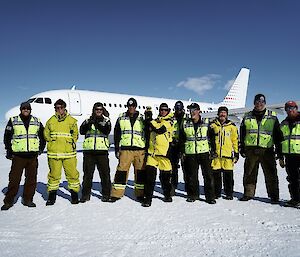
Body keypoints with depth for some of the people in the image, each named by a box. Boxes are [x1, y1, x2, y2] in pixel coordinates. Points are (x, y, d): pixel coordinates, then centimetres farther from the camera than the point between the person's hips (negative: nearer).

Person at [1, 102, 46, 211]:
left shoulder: (37, 122, 8)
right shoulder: (13, 121, 3)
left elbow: (42, 136, 18)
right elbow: (7, 137, 7)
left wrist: (41, 148, 10)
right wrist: (9, 151, 2)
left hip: (33, 156, 2)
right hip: (18, 156, -2)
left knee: (31, 179, 6)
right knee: (14, 179, 0)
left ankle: (27, 199, 18)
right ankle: (8, 201, 13)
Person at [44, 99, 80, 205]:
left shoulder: (72, 121, 6)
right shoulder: (50, 121, 10)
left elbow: (75, 135, 11)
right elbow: (46, 135, 16)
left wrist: (71, 142, 0)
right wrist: (53, 142, 6)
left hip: (69, 153, -1)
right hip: (54, 153, 1)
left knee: (72, 173, 1)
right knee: (54, 174, 7)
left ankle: (74, 193, 16)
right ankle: (52, 195, 21)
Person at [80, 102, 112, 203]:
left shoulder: (106, 121, 11)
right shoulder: (88, 121, 13)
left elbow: (107, 131, -9)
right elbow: (82, 131, -4)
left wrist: (98, 123, -23)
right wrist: (88, 123, -22)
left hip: (102, 150, -1)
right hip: (89, 150, 1)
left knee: (105, 173, 2)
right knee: (87, 173, 6)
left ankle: (106, 194, 13)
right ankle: (86, 194, 17)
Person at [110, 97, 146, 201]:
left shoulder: (142, 119, 10)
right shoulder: (121, 118, 10)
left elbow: (147, 134, 13)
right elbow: (116, 135, 11)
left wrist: (147, 149, 7)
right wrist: (117, 149, 5)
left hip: (140, 149, 1)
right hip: (125, 149, 0)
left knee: (140, 171, 4)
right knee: (121, 170, -2)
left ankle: (140, 193, 16)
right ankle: (116, 193, 7)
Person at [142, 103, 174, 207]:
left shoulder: (169, 121, 0)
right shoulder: (156, 120, 19)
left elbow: (161, 129, -16)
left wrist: (152, 125, -4)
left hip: (164, 152, -4)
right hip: (152, 151, 4)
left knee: (165, 175, 6)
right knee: (149, 173, -6)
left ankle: (167, 195, 29)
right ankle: (148, 198, 2)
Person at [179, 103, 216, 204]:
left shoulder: (206, 123, 5)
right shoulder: (185, 123, 7)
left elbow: (212, 137, 8)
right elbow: (181, 139, 11)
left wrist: (213, 150, 2)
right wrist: (182, 152, 6)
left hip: (204, 152, -1)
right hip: (190, 153, 1)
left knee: (208, 174, -1)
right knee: (192, 175, 7)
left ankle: (210, 196, 9)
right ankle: (193, 195, 22)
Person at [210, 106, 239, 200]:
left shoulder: (232, 126, 7)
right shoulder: (213, 125, 7)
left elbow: (235, 140, 9)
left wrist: (236, 153, 5)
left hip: (227, 154, 0)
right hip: (215, 154, 1)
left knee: (228, 175, 3)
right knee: (216, 174, 6)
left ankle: (229, 193, 16)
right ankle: (216, 193, 19)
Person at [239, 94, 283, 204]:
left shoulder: (272, 116, 9)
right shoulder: (247, 117, 11)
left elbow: (278, 134, 8)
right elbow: (242, 135, 13)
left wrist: (279, 149, 3)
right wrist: (242, 149, 8)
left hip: (267, 150, -1)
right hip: (251, 150, 1)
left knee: (271, 174, 3)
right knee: (249, 173, 7)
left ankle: (274, 195, 16)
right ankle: (248, 193, 19)